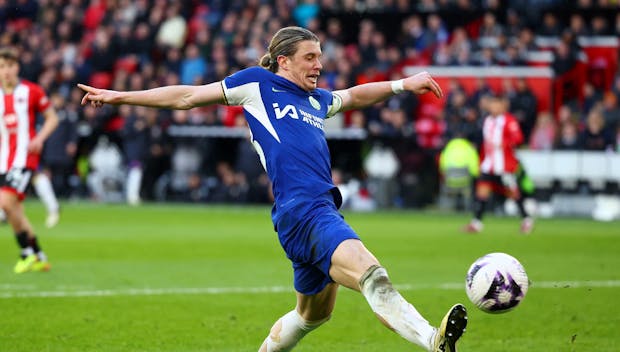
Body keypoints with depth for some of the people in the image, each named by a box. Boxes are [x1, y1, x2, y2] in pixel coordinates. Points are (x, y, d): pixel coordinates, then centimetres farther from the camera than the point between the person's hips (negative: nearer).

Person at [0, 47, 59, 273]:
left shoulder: (31, 91, -2)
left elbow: (52, 118, 5)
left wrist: (39, 138, -10)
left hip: (25, 158, -5)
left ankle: (28, 252, -7)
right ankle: (38, 258, 20)